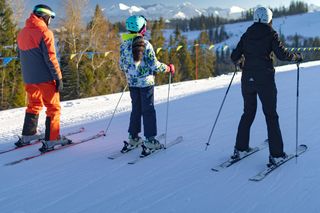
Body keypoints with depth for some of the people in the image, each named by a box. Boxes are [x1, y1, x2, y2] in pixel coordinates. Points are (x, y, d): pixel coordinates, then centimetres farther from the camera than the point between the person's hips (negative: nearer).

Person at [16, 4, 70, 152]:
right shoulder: (45, 33, -12)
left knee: (34, 105, 22)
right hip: (45, 78, -7)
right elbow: (50, 58, -16)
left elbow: (21, 56, 17)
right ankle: (51, 140, 0)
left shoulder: (22, 33, 11)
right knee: (53, 107, 2)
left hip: (29, 79, 7)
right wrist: (58, 77, -12)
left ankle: (27, 136, 26)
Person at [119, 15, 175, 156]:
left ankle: (133, 139, 20)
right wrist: (168, 68, 0)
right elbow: (154, 65, -16)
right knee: (148, 110, 1)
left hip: (132, 82, 5)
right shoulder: (145, 44, -16)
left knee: (136, 109, 16)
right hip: (146, 82, -5)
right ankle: (150, 141, 2)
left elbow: (122, 65, 8)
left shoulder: (124, 45, 1)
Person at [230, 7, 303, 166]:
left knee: (248, 113, 17)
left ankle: (240, 149, 19)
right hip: (265, 79, -4)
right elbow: (282, 54, -12)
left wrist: (240, 61, 29)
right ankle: (276, 154, 3)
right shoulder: (271, 34, -4)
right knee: (271, 115, 3)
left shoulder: (246, 35, 7)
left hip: (247, 79, 4)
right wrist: (297, 57, 6)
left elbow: (235, 56, 7)